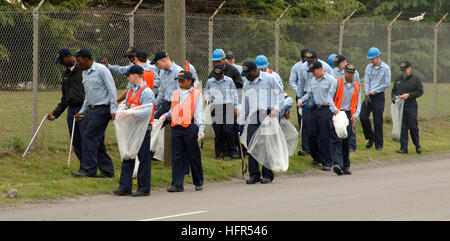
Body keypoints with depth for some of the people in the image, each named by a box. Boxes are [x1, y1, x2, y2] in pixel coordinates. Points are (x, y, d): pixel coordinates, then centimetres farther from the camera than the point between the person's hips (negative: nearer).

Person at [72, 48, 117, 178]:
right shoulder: (85, 73, 16)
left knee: (89, 137, -13)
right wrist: (82, 112, 23)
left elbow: (112, 90, -13)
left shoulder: (101, 70, -10)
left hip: (102, 109, -9)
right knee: (97, 140, 7)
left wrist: (113, 110, -18)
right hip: (91, 109, 9)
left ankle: (88, 169, -11)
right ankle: (107, 170, 11)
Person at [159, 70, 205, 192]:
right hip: (176, 128, 5)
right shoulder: (176, 94, 17)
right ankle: (177, 184, 3)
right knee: (177, 157, 2)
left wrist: (201, 129, -10)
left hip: (190, 128, -5)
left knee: (193, 157, 2)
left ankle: (198, 183, 14)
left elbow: (199, 113, -1)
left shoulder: (196, 94, 3)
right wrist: (166, 116, 3)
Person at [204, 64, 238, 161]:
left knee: (228, 130, -13)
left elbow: (234, 94, 11)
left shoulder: (229, 81, 7)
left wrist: (235, 107, 8)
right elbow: (206, 92, 20)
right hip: (215, 109, 2)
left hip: (228, 108, -2)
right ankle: (219, 153, 7)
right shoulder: (210, 82, 11)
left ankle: (230, 151, 1)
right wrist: (207, 98, -3)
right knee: (218, 132, -1)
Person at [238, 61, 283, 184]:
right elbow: (244, 105, 23)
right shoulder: (247, 84, 19)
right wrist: (241, 122, 20)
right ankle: (254, 174, 1)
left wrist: (276, 109, -10)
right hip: (253, 119, 5)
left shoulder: (269, 79, 3)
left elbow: (279, 94, 3)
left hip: (268, 118, -5)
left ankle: (268, 175, 1)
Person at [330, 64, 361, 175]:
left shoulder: (356, 86, 14)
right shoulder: (337, 83, 3)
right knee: (336, 140, -14)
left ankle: (345, 166, 11)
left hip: (348, 115, 4)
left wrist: (355, 115, -3)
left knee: (346, 141, 5)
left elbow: (358, 103, 13)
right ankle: (337, 164, -26)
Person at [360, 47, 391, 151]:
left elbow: (387, 84, -8)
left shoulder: (386, 68, -5)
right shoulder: (369, 67, 10)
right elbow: (366, 81, 8)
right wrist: (367, 93, -8)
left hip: (379, 96, -4)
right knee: (363, 117, -5)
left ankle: (379, 144, 3)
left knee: (378, 121, -4)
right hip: (369, 95, 5)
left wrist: (373, 91, -10)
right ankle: (371, 137, 16)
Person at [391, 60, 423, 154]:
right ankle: (403, 147, 4)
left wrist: (409, 95, -15)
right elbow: (393, 91, 22)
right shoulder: (398, 79, 16)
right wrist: (394, 98, 1)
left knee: (413, 127, 0)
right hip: (400, 107, 4)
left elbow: (420, 92, -4)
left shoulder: (416, 79, 1)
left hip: (411, 107, -4)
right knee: (402, 128, 1)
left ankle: (417, 145, 19)